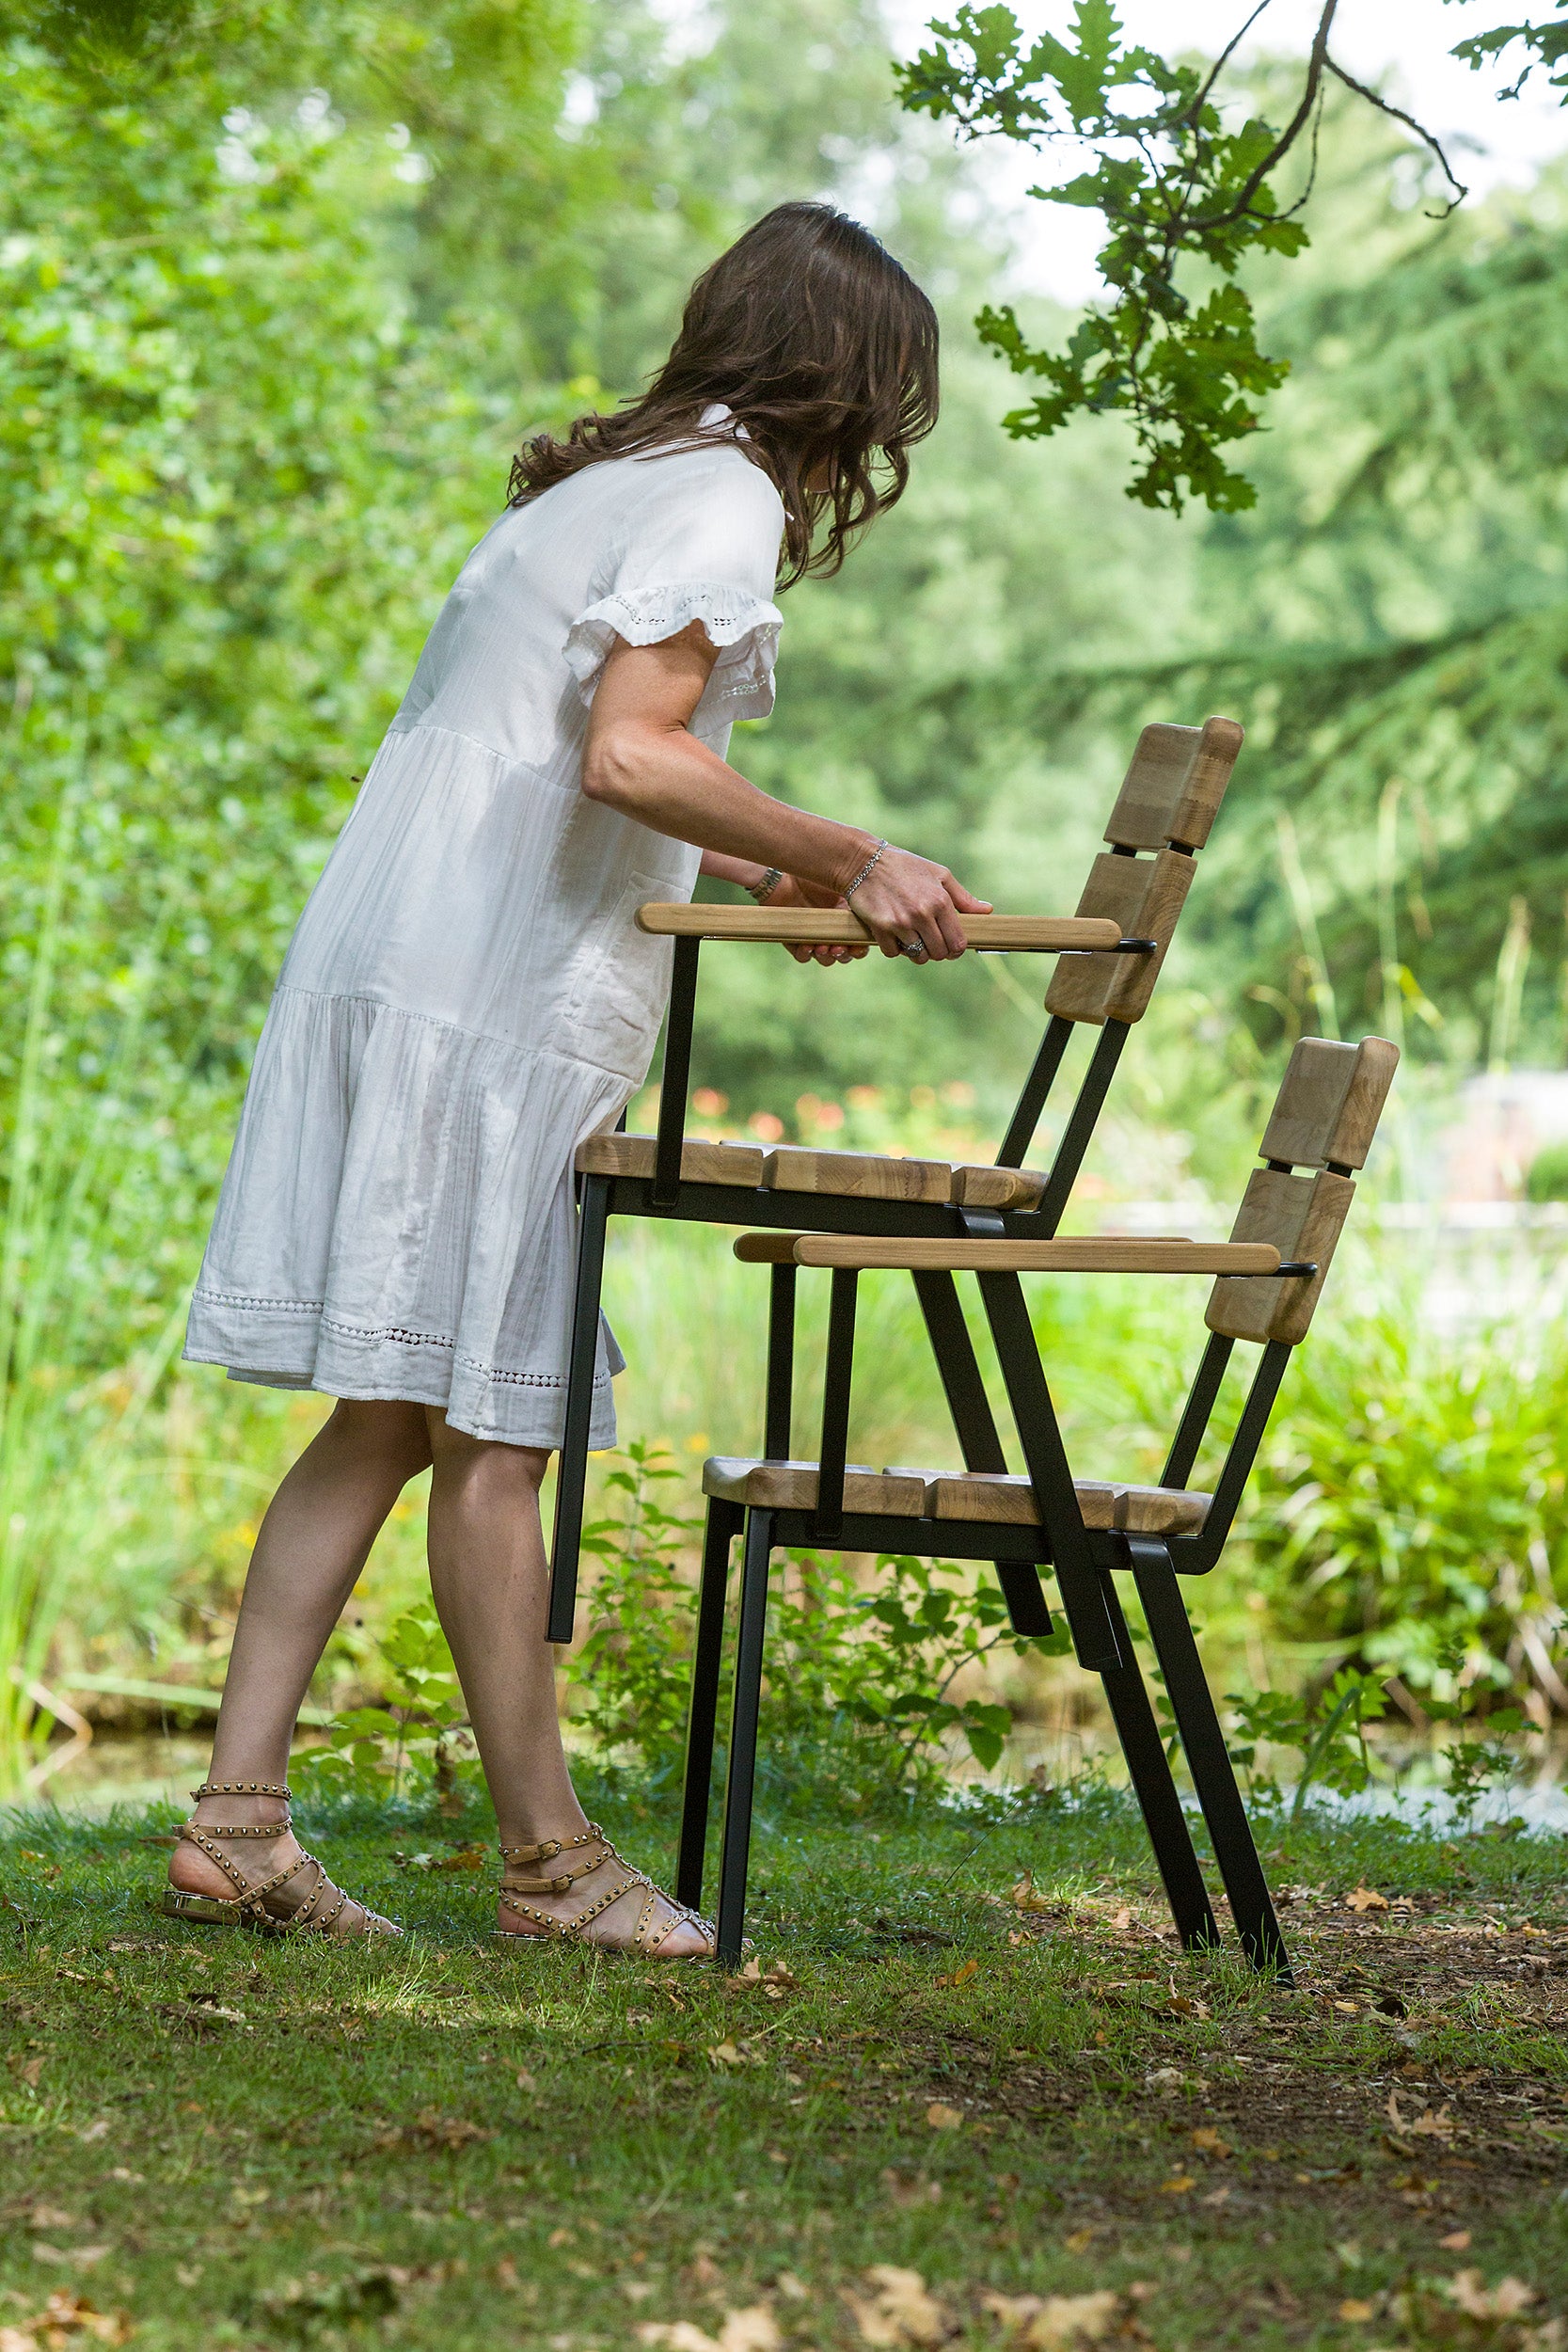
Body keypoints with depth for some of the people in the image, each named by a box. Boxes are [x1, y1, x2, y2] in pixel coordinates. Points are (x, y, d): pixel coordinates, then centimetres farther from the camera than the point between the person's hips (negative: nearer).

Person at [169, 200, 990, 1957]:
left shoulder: (601, 481, 21)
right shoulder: (724, 500, -7)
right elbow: (627, 756, -20)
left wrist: (764, 871, 27)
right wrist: (847, 860, -12)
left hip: (392, 966, 9)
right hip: (502, 1003, -9)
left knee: (390, 1416, 9)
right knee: (489, 1431, -3)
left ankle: (238, 1819, 8)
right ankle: (547, 1856, 4)